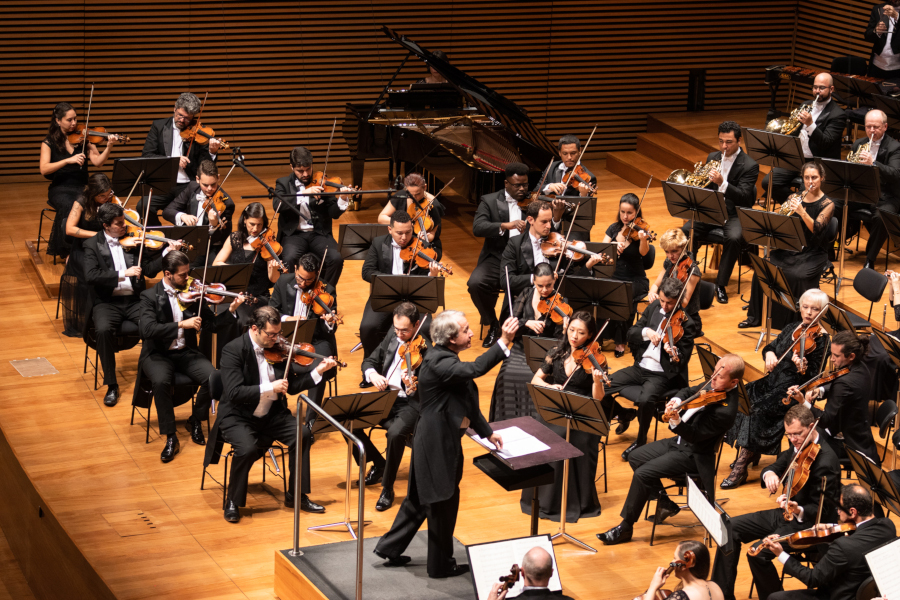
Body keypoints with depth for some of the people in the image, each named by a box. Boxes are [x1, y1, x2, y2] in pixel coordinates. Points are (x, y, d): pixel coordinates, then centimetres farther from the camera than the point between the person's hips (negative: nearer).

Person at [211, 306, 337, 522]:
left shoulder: (277, 348, 2)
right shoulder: (234, 350, -15)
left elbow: (292, 386, 6)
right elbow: (234, 393, -25)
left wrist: (317, 372, -7)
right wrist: (269, 388, -29)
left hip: (271, 415, 5)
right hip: (238, 416, -5)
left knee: (302, 434, -18)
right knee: (247, 448, -32)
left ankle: (296, 495, 0)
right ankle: (233, 501, -7)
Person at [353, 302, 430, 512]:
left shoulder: (426, 350, -14)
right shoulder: (392, 337, 5)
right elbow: (369, 361, 14)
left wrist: (410, 385, -44)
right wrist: (373, 375, -10)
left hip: (411, 402, -7)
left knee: (395, 433, -36)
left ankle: (388, 489, -15)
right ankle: (378, 463, 11)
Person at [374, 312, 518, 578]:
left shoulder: (445, 357, 8)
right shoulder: (438, 362, -24)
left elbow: (466, 400, 15)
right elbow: (473, 369, -41)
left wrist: (487, 431, 15)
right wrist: (503, 342, -44)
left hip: (440, 440, 10)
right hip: (439, 444, -10)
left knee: (420, 498, 21)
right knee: (444, 502, 5)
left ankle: (389, 547, 32)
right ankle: (440, 564, 20)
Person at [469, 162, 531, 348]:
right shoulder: (489, 201, 6)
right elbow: (477, 228, -12)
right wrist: (506, 225, -27)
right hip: (497, 257, 0)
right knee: (475, 283, -29)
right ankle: (492, 324, -1)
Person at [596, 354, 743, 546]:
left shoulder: (726, 410, -29)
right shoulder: (713, 384, -3)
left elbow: (694, 435, -27)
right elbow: (689, 392, 11)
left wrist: (676, 422, -44)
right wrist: (676, 400, -11)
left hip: (693, 454, -10)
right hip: (680, 442, 10)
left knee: (643, 474, -18)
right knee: (636, 457, 10)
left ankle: (625, 528, -5)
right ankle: (665, 503, 17)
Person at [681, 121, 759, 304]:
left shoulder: (749, 165, -8)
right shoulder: (713, 157, 11)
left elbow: (744, 197, -19)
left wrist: (722, 183, -33)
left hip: (734, 215, -4)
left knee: (734, 239, -35)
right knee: (685, 231, -22)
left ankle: (721, 285, -21)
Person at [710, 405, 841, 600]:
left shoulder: (826, 461, -24)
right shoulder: (798, 446, 1)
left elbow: (822, 510, -22)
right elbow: (777, 465, 10)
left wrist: (798, 510, -41)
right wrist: (769, 474, -14)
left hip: (808, 524, -9)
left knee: (758, 553, -28)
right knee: (731, 529, 3)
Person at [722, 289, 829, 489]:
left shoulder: (820, 339, -8)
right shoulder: (791, 329, 11)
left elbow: (812, 376, -14)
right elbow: (771, 347, 21)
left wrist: (802, 366, -35)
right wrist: (769, 353, -2)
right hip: (773, 380, 7)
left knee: (757, 409, -28)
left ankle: (741, 467, -23)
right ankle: (752, 452, -3)